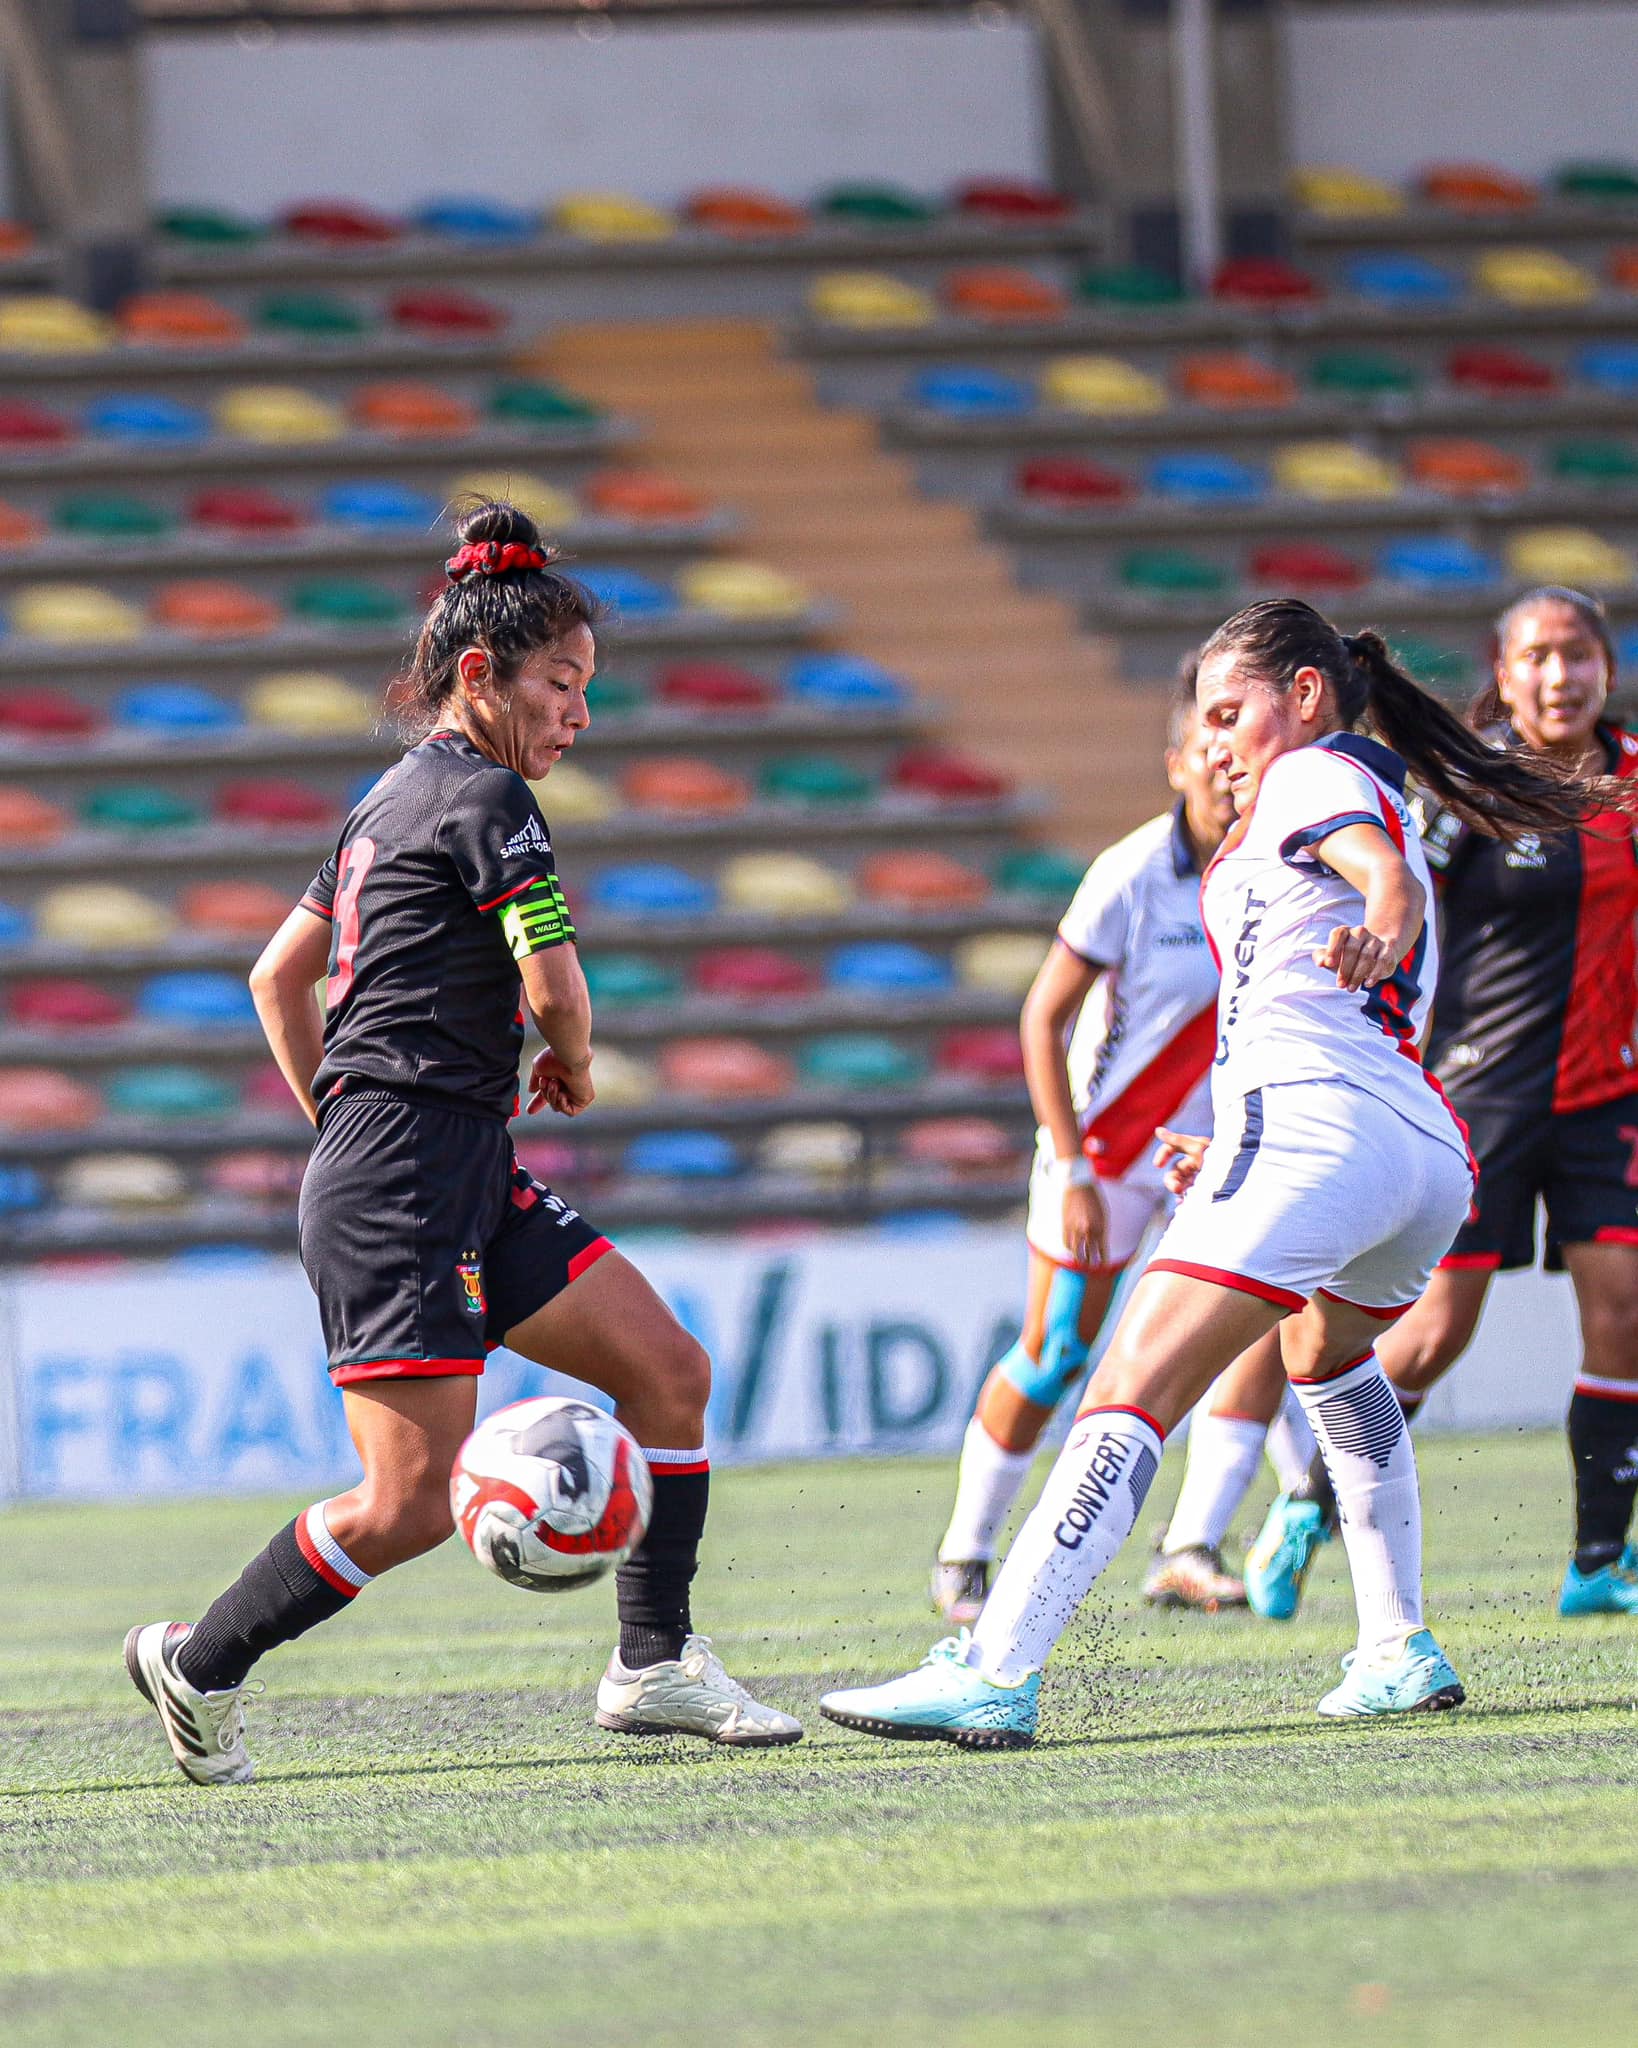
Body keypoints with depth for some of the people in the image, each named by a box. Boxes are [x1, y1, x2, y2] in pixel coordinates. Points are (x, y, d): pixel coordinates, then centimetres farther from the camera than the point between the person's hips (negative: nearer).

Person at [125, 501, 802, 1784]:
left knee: (670, 1371, 7)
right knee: (412, 1506, -11)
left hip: (469, 1179, 10)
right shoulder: (485, 800, -10)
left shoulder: (395, 801, 19)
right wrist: (575, 1070, 3)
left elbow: (277, 976, 25)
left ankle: (654, 1665, 10)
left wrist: (340, 1125, 25)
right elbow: (554, 989, -18)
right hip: (407, 1184, -10)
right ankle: (199, 1666, 5)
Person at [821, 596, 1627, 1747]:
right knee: (1328, 1349, 39)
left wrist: (1375, 935, -40)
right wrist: (1236, 1157, 40)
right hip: (1433, 1153, 10)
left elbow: (1389, 874, -16)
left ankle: (998, 1672, -34)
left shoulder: (1314, 776, 6)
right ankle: (1402, 1652, 33)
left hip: (1305, 1122, -10)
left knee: (1130, 1398, -19)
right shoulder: (1383, 815, 31)